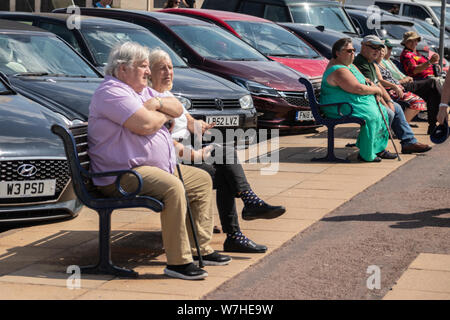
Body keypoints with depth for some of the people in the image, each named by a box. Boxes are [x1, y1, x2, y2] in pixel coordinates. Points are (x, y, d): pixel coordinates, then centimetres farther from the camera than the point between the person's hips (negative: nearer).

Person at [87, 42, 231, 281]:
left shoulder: (142, 90, 19)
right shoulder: (111, 93, -14)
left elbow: (178, 109, 15)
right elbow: (146, 125, -24)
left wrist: (158, 103, -7)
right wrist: (164, 114, -2)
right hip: (122, 176, -11)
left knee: (202, 180, 15)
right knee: (173, 188, -34)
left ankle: (201, 249, 16)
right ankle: (178, 261, -29)